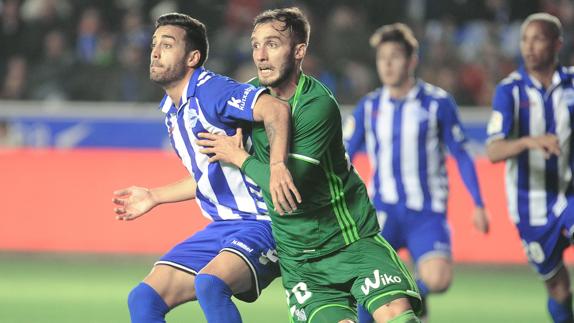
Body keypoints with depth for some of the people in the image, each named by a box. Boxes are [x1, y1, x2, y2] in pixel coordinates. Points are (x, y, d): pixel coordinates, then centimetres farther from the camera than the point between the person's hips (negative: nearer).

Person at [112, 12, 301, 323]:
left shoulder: (211, 91, -14)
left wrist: (277, 166, -46)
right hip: (221, 228, 9)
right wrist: (153, 197, 33)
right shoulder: (171, 110, 14)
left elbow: (276, 108, -31)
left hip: (261, 225, -9)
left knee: (209, 283, -35)